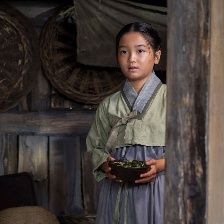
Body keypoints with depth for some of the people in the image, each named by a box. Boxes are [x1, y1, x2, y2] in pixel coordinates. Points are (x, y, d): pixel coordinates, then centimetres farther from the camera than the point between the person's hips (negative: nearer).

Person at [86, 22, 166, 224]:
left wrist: (160, 165, -17)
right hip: (118, 190, 2)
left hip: (156, 190, -2)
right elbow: (96, 147, 13)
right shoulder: (109, 105, 10)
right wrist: (105, 164, -8)